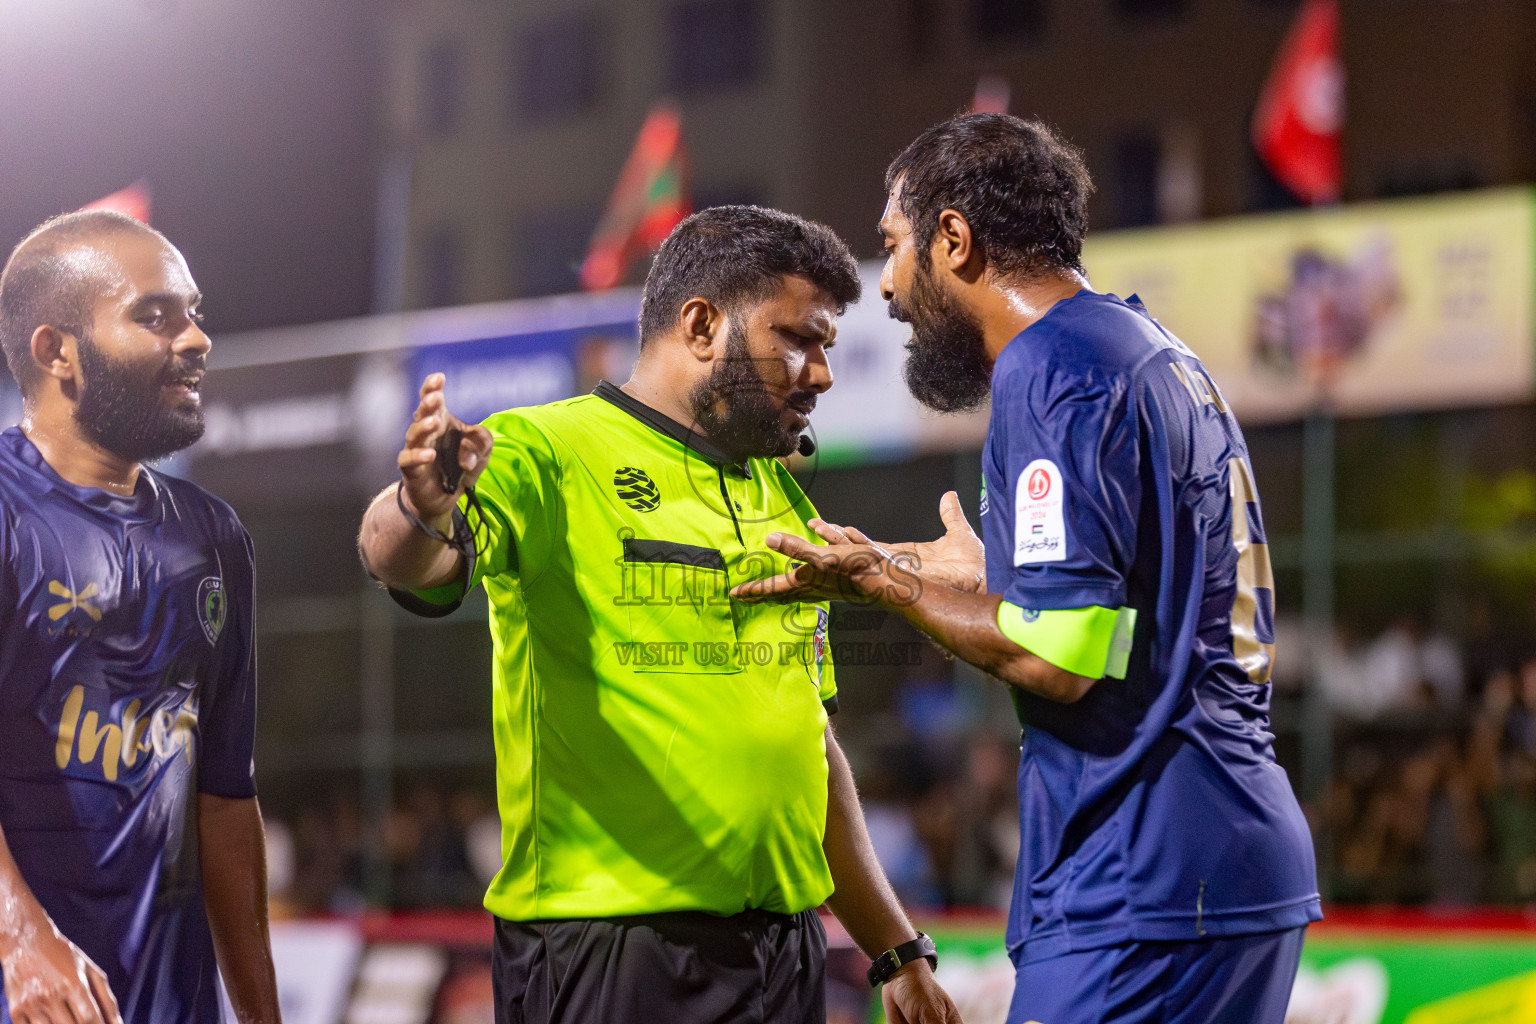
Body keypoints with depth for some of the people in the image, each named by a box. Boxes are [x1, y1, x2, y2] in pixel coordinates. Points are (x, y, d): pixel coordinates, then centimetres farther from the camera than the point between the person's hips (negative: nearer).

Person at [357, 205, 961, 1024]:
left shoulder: (784, 501, 18)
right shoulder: (549, 452, -6)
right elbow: (399, 556, -25)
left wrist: (897, 951, 19)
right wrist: (421, 512, -48)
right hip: (608, 949, -6)